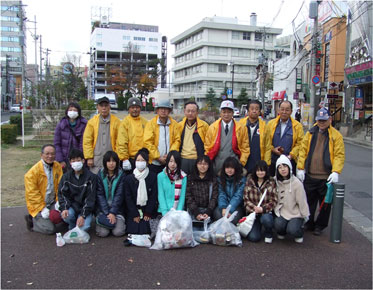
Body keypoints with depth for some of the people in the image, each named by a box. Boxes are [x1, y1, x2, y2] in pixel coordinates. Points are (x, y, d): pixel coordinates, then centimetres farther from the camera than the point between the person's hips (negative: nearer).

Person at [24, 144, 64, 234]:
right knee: (50, 229, -15)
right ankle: (33, 220, 12)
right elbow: (32, 193, -15)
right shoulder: (33, 171, -15)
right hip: (38, 205, -5)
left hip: (53, 203, 5)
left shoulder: (58, 166, 0)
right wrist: (42, 208, -18)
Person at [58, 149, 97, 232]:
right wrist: (64, 208, -19)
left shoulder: (91, 177, -7)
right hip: (71, 206, 2)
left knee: (84, 227, -25)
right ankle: (72, 229, 4)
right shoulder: (66, 176, 3)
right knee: (66, 215, -31)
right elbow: (62, 194, 0)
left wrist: (83, 215, -18)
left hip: (85, 207, -2)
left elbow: (90, 198, -9)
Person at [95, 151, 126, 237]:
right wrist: (107, 213, -13)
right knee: (103, 233, -16)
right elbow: (100, 195, -4)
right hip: (103, 209, 1)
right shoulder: (100, 175, 1)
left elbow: (119, 195, -7)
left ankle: (121, 221, 14)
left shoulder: (121, 175, -3)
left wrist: (113, 212, -15)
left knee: (118, 232, -17)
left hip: (117, 209, -1)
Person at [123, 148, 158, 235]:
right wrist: (134, 214, -7)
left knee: (145, 231, -11)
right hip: (133, 210, 1)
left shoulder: (153, 177, -2)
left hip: (148, 210, -1)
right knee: (133, 231, -8)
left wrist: (148, 213, -7)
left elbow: (154, 196, -2)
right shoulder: (128, 178, 0)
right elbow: (128, 197, -1)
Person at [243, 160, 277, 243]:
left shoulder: (271, 182, 1)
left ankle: (268, 234, 0)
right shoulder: (250, 181, 5)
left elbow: (274, 201, -3)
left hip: (266, 212, -1)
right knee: (253, 237, -16)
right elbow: (246, 199, 2)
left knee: (266, 219, -36)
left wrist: (263, 209, -17)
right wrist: (254, 208, -14)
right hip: (252, 212, 1)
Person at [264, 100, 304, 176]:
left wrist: (291, 155, -13)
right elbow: (266, 141, 7)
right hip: (273, 161, 1)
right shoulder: (271, 124, 6)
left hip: (290, 161, -1)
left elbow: (299, 143, -2)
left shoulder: (297, 126, 1)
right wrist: (273, 149, -9)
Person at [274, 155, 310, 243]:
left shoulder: (296, 183, -15)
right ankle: (281, 233, 14)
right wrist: (277, 210, 2)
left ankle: (299, 234, 13)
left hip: (296, 213, -3)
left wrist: (305, 216, -3)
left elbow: (302, 201, -9)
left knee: (292, 230, -25)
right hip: (282, 212, 3)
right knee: (278, 225, -24)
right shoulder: (276, 182, -2)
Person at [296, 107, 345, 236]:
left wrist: (336, 172, -18)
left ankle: (320, 226, 26)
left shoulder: (336, 135, -2)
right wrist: (300, 168, -2)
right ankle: (308, 224, 30)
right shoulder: (310, 133, 6)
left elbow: (339, 155, -7)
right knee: (309, 202, 14)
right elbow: (303, 151, 5)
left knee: (325, 204, 9)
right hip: (309, 176, 3)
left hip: (326, 177, -2)